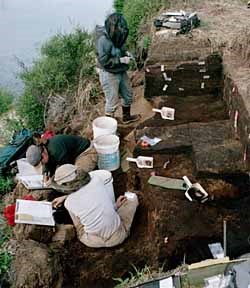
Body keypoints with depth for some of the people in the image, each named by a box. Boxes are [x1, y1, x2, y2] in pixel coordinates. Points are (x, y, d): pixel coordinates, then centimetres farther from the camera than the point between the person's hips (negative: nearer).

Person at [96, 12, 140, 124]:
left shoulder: (116, 37, 1)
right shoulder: (103, 40, -24)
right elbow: (104, 61, -27)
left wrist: (125, 53, -2)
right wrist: (121, 60, -25)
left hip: (121, 72, 9)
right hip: (109, 75, -9)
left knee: (128, 95, 23)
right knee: (112, 102, 3)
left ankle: (126, 117, 45)